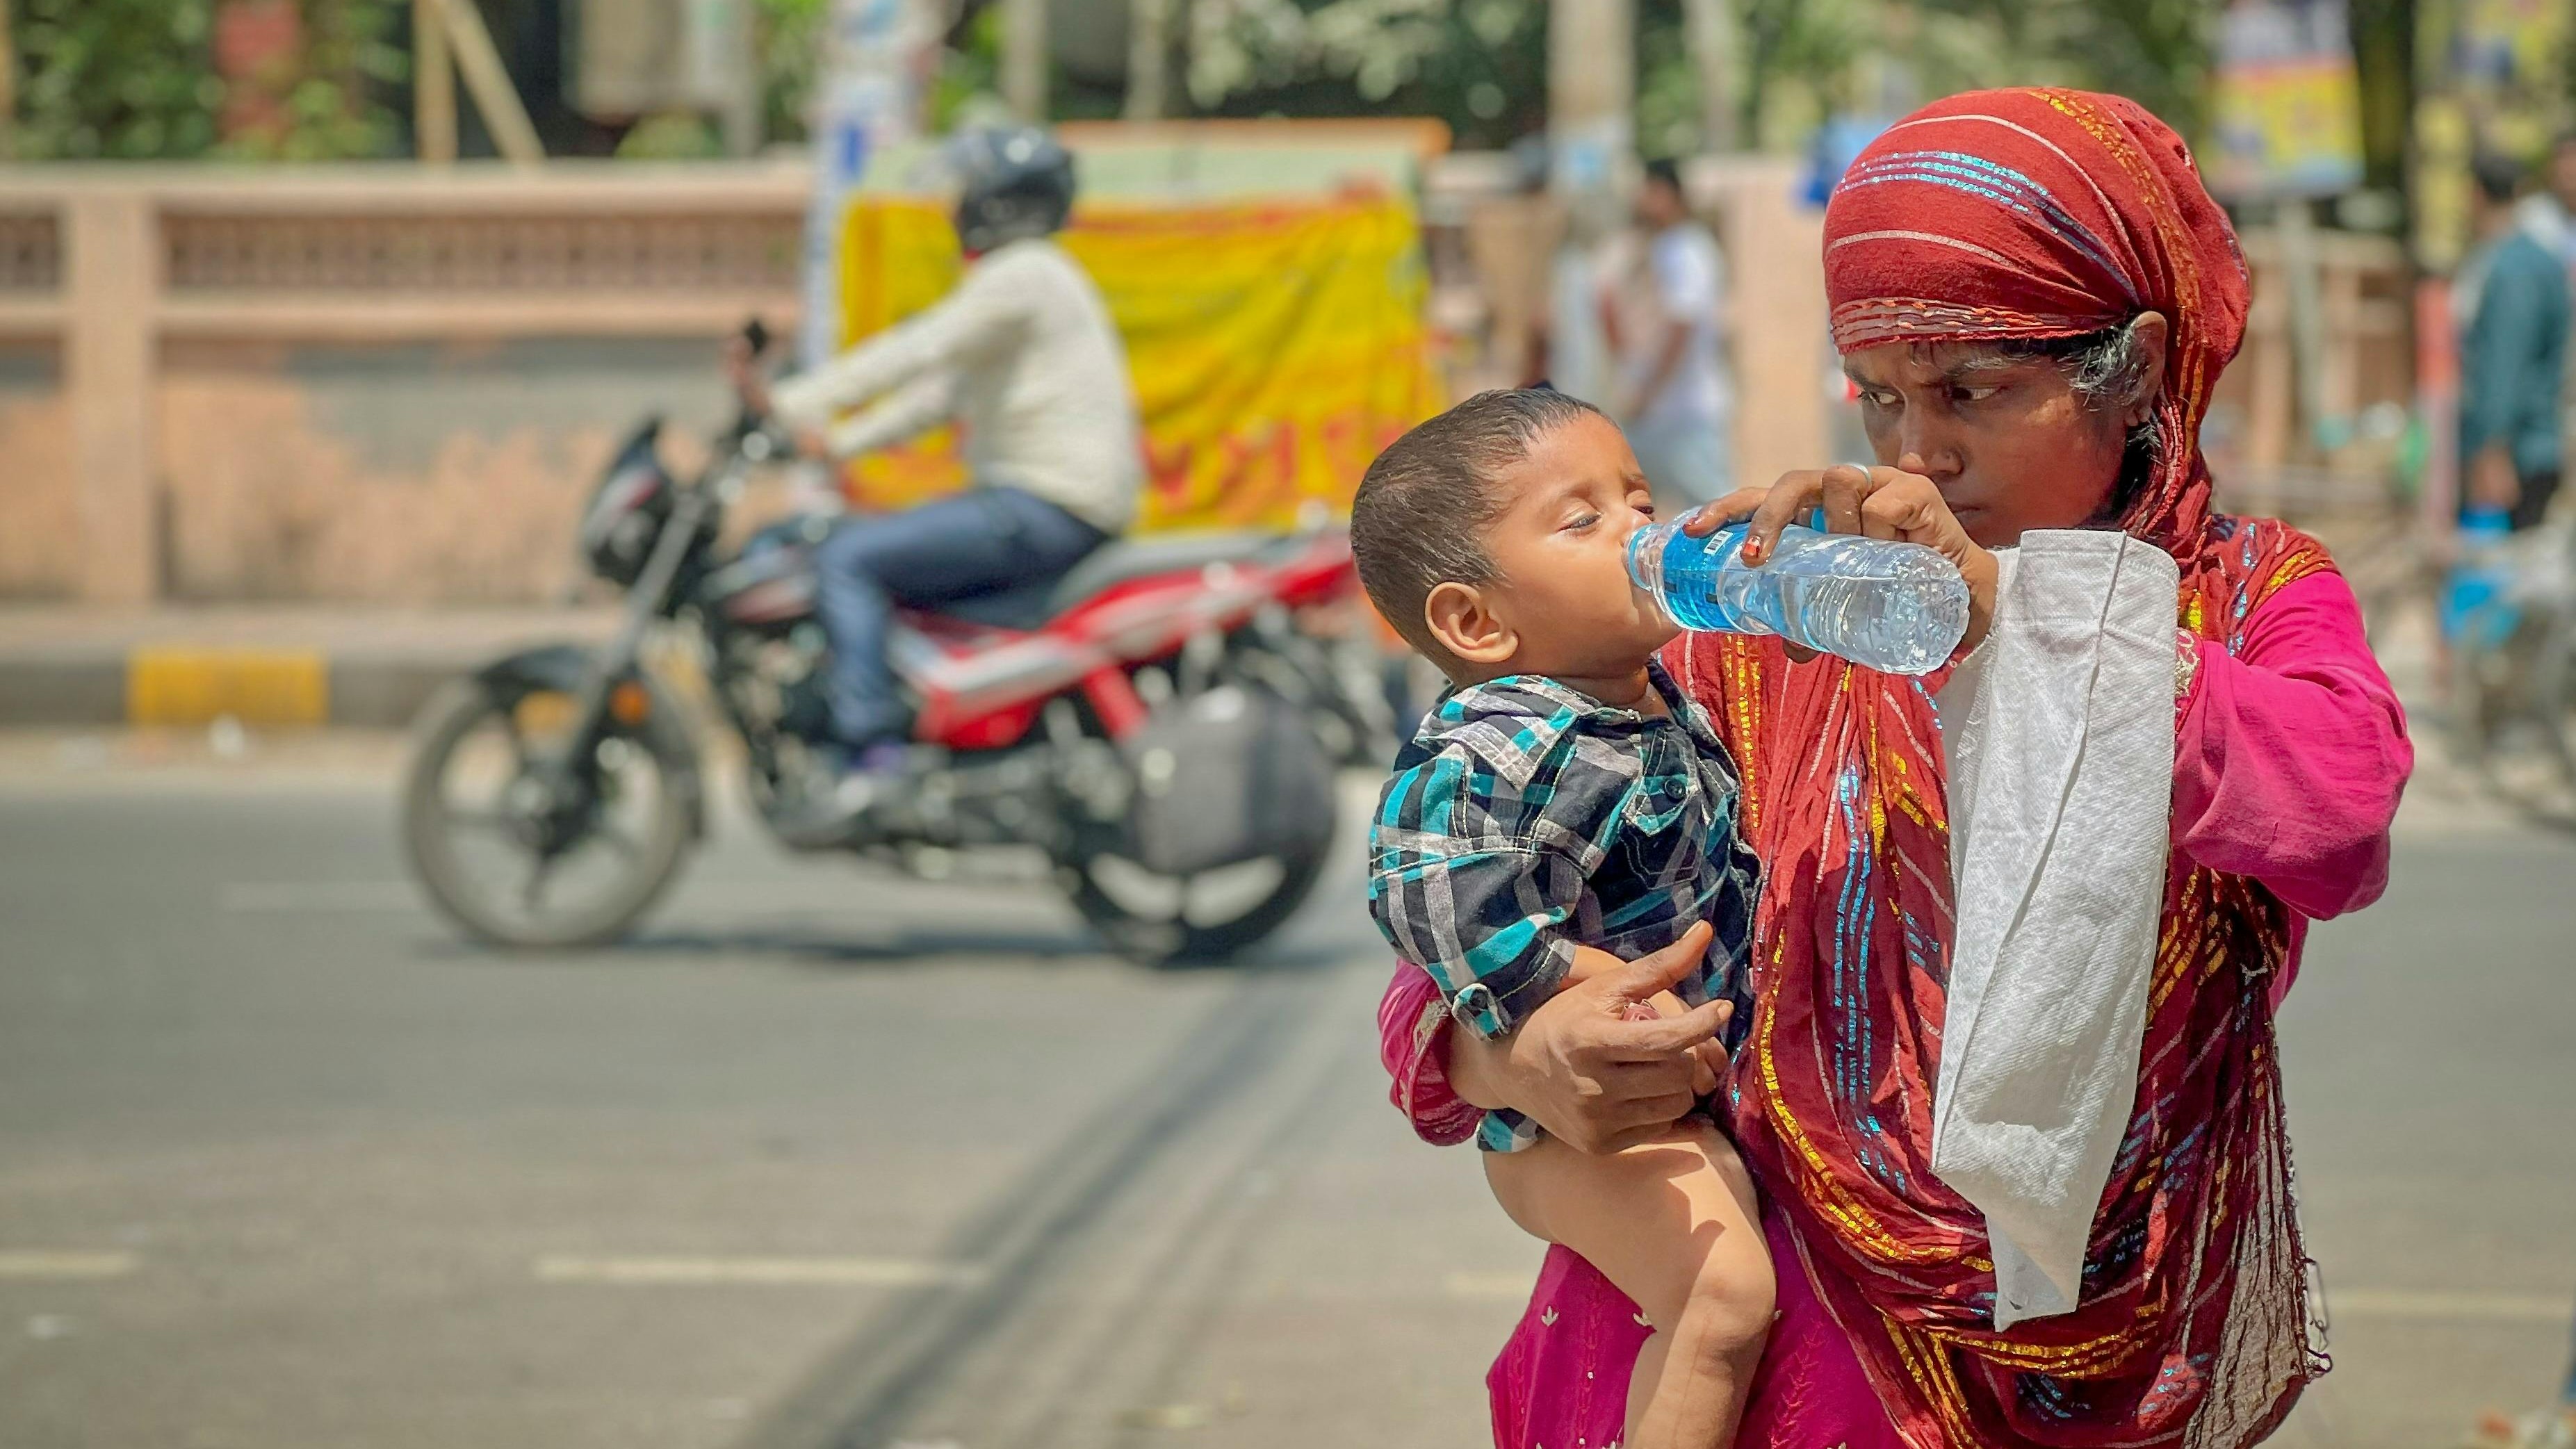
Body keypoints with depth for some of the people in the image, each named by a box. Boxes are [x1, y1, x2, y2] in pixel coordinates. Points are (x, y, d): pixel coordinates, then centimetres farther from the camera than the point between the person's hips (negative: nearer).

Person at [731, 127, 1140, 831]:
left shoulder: (1019, 276, -10)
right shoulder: (1031, 275, 22)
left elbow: (915, 351, -19)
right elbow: (944, 389, 22)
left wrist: (790, 403, -21)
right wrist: (836, 442, 13)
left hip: (1046, 509, -11)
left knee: (848, 558, -16)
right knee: (862, 546, 20)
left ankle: (873, 758, -27)